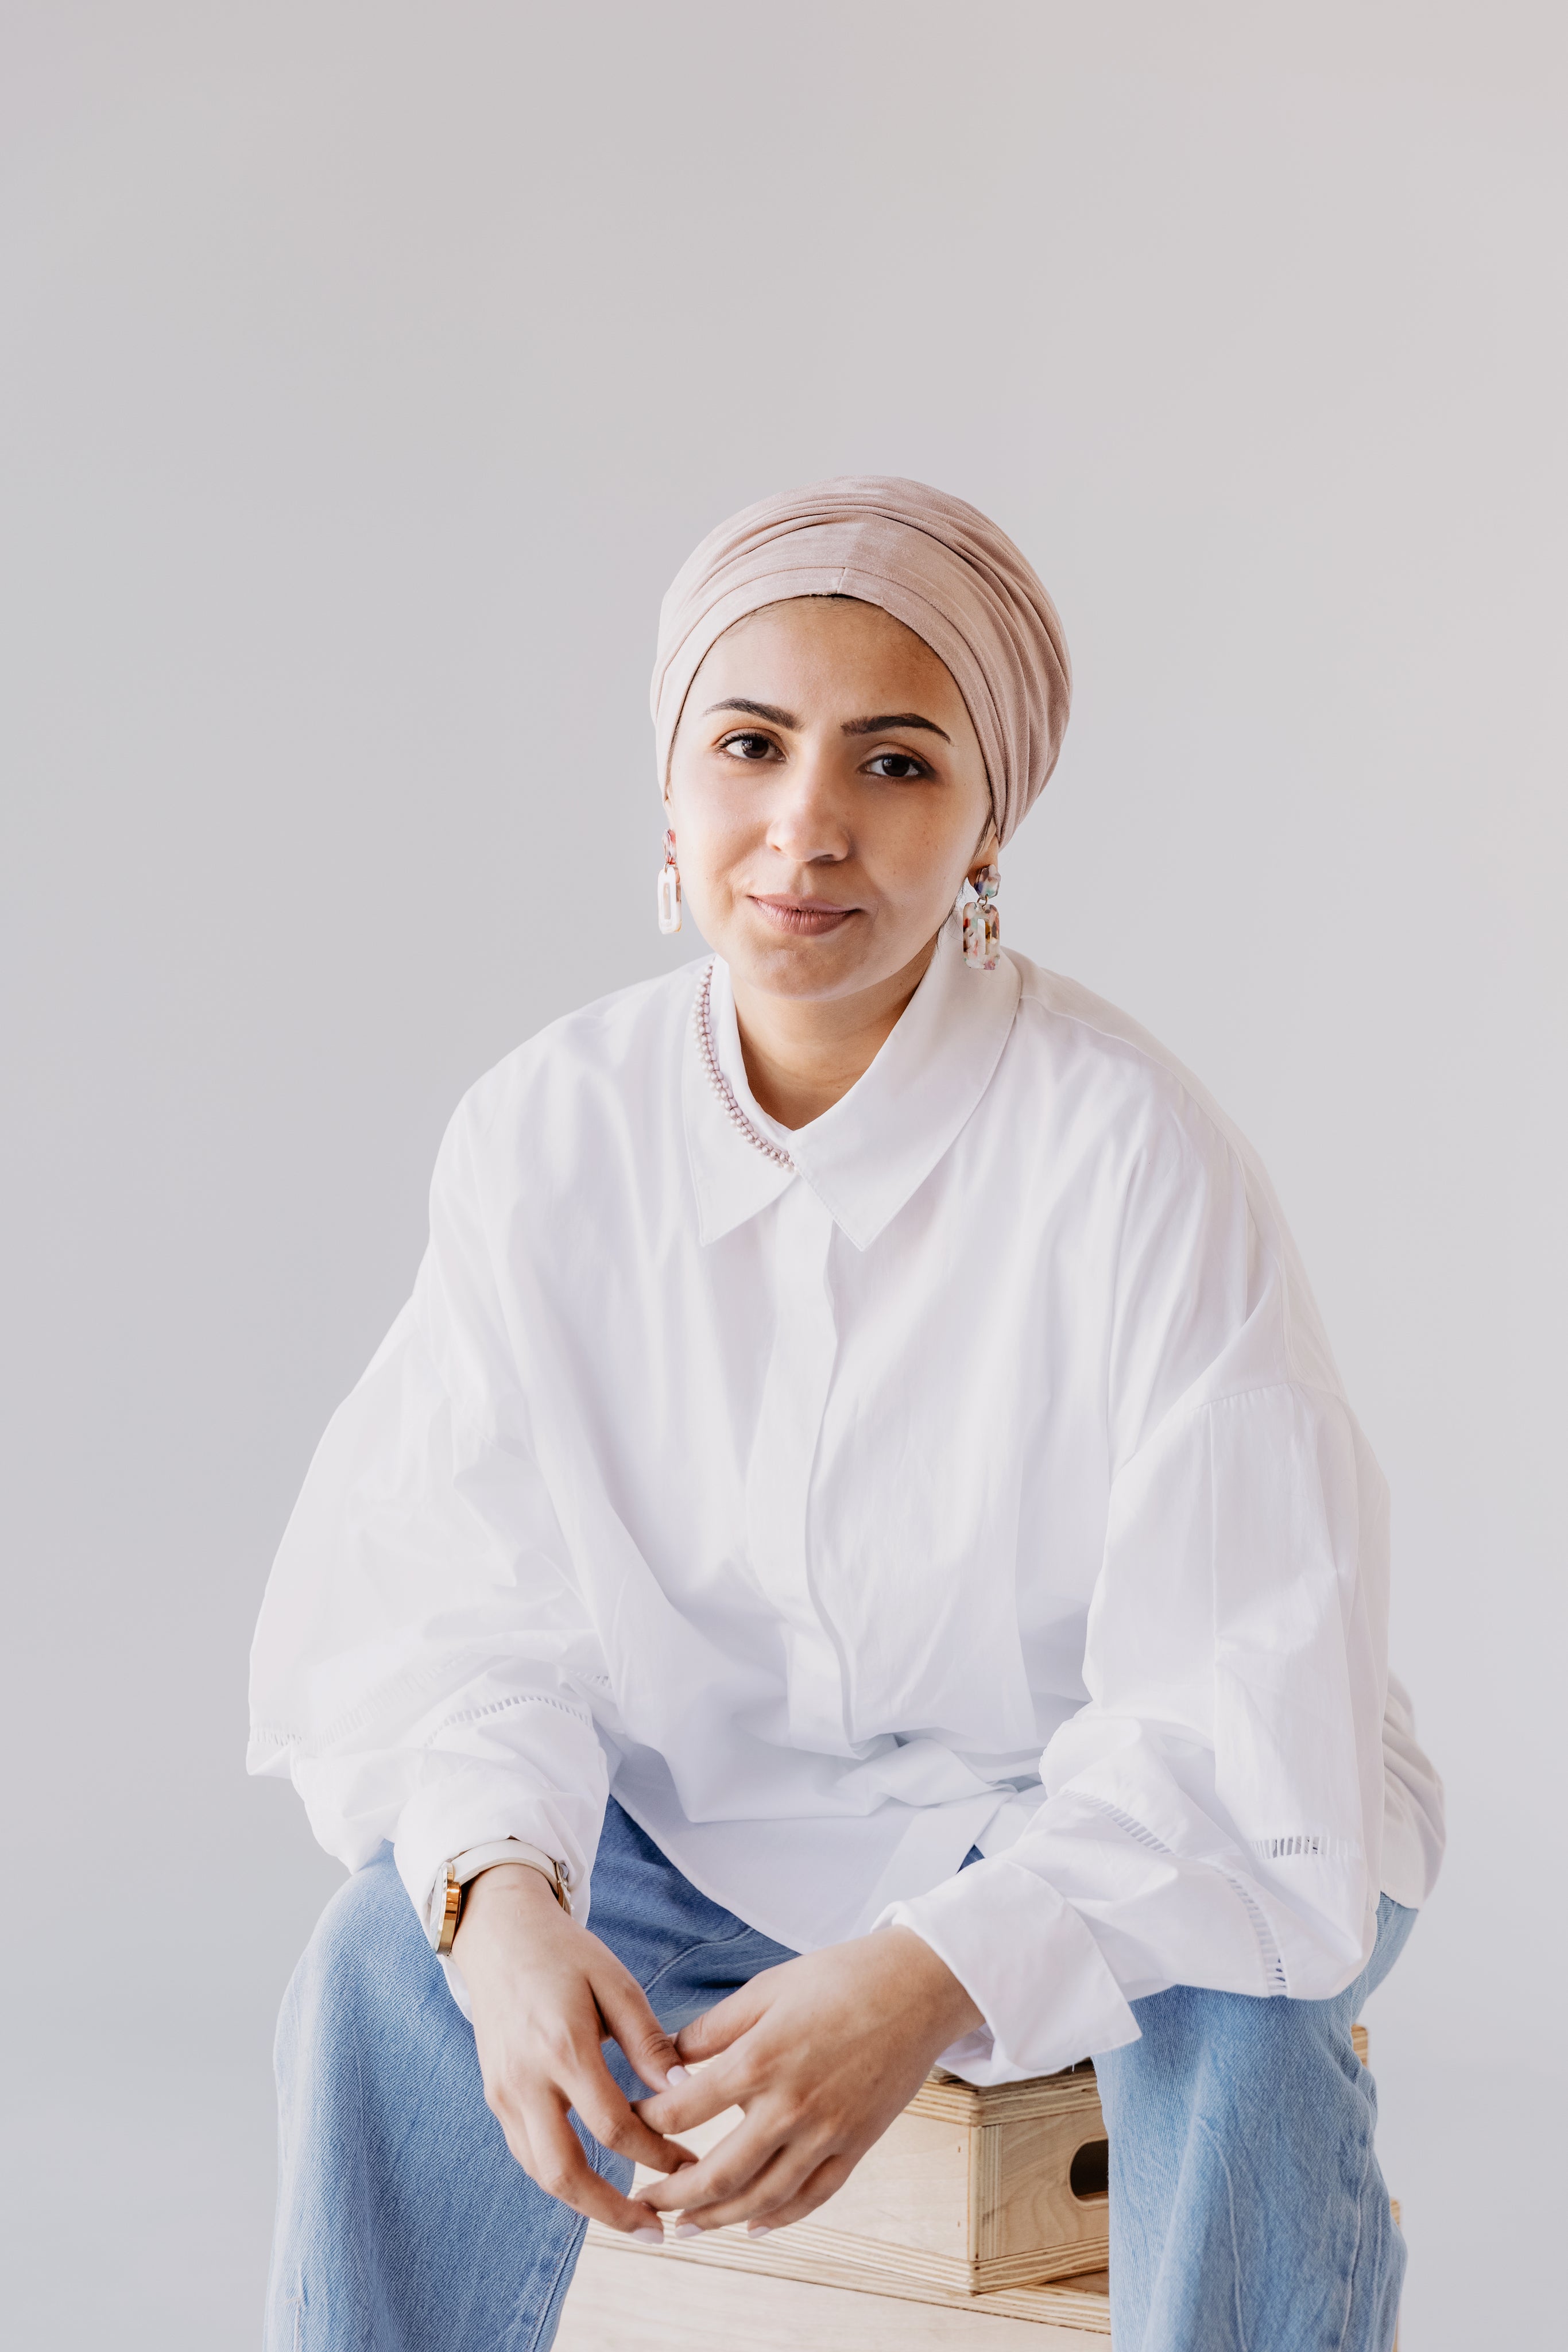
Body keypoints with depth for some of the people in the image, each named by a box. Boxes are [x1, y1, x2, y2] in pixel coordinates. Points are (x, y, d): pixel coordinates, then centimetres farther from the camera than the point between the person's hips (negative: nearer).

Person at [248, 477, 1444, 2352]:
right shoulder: (547, 1136, -11)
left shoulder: (1131, 1157, -23)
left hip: (1124, 1832, -2)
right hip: (718, 1823, 3)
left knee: (1231, 2028, -33)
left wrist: (932, 1980, -40)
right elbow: (460, 1609, -9)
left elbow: (1245, 1720, -25)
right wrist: (502, 1896, -30)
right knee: (392, 1967, -22)